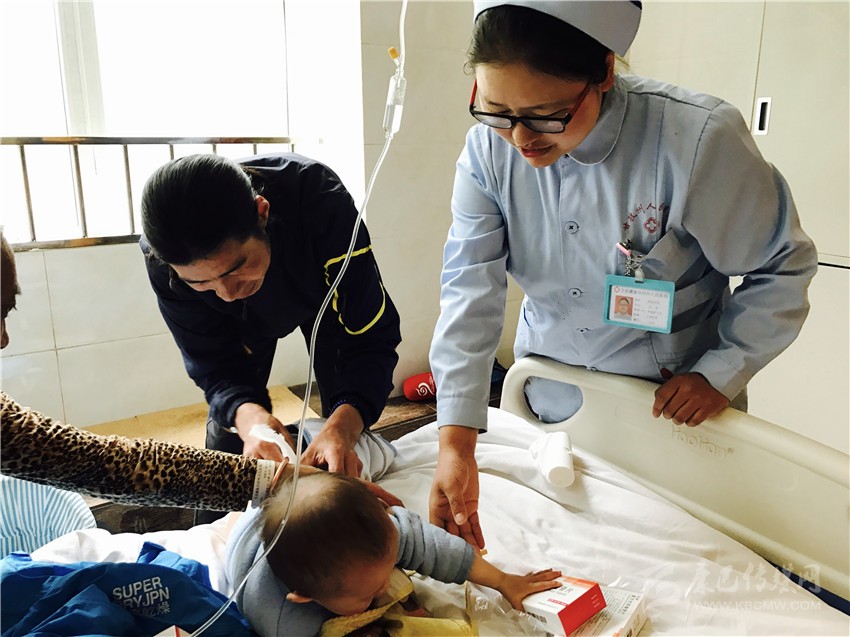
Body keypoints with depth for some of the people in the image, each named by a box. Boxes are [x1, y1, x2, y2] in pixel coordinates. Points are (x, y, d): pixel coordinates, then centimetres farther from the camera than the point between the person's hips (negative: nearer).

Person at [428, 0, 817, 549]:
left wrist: (720, 374, -14)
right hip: (547, 394, 3)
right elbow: (470, 290, -20)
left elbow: (782, 267, -10)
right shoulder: (490, 145, -16)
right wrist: (456, 441, -27)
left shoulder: (698, 139, -25)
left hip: (675, 399, -2)